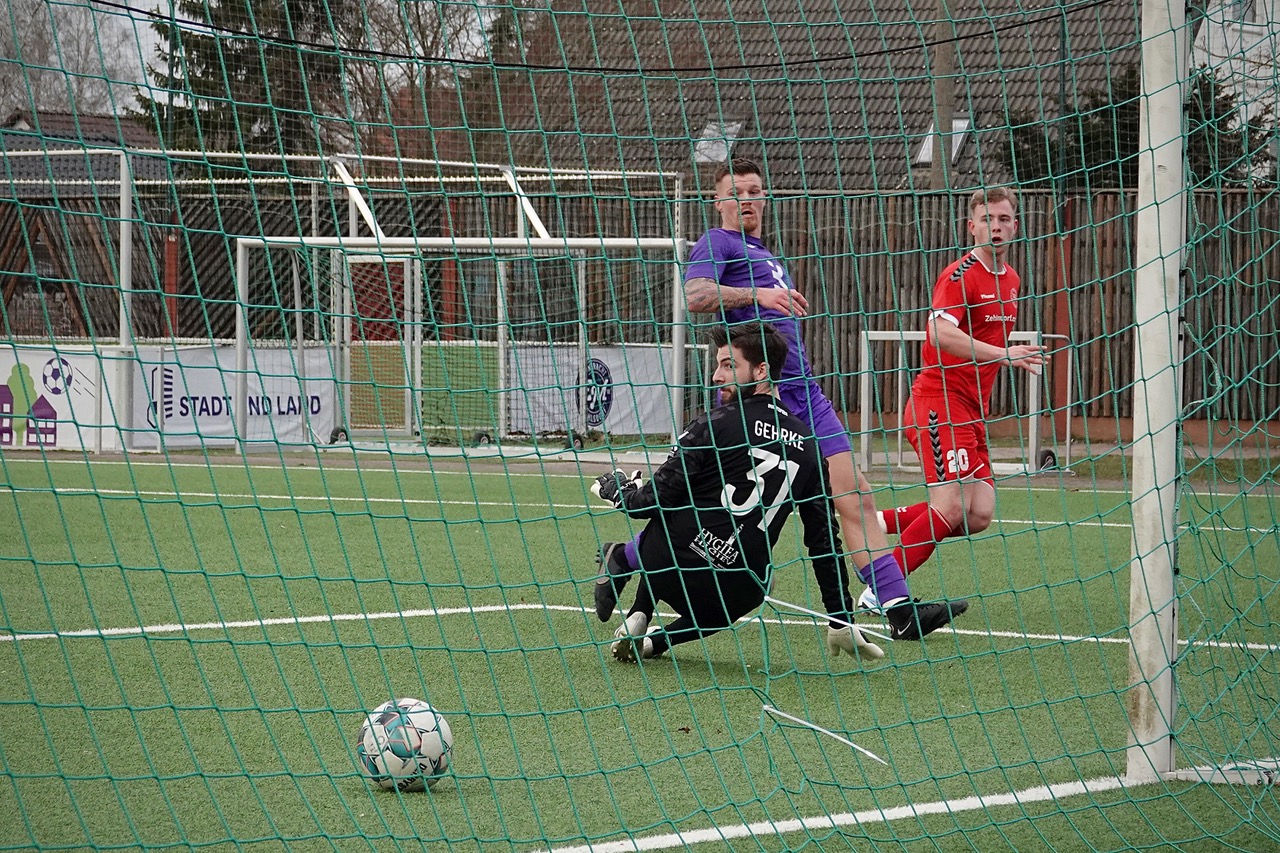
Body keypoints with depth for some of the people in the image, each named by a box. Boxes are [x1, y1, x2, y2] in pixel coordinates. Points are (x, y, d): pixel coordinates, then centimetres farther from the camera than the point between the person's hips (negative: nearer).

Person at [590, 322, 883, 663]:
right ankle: (654, 641, 9)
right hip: (738, 597, 3)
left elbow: (656, 500, -7)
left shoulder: (717, 423, -6)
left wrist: (615, 490, 14)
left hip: (673, 568, -3)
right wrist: (841, 618, 20)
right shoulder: (806, 444, 10)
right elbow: (824, 537, 13)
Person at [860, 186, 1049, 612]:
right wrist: (1001, 354, -36)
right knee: (952, 508, -19)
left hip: (972, 409, 8)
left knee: (978, 517, -2)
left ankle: (876, 524, 11)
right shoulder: (960, 276, -13)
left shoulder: (1010, 280, 15)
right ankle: (878, 594, -12)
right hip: (938, 400, -8)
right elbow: (941, 334, -29)